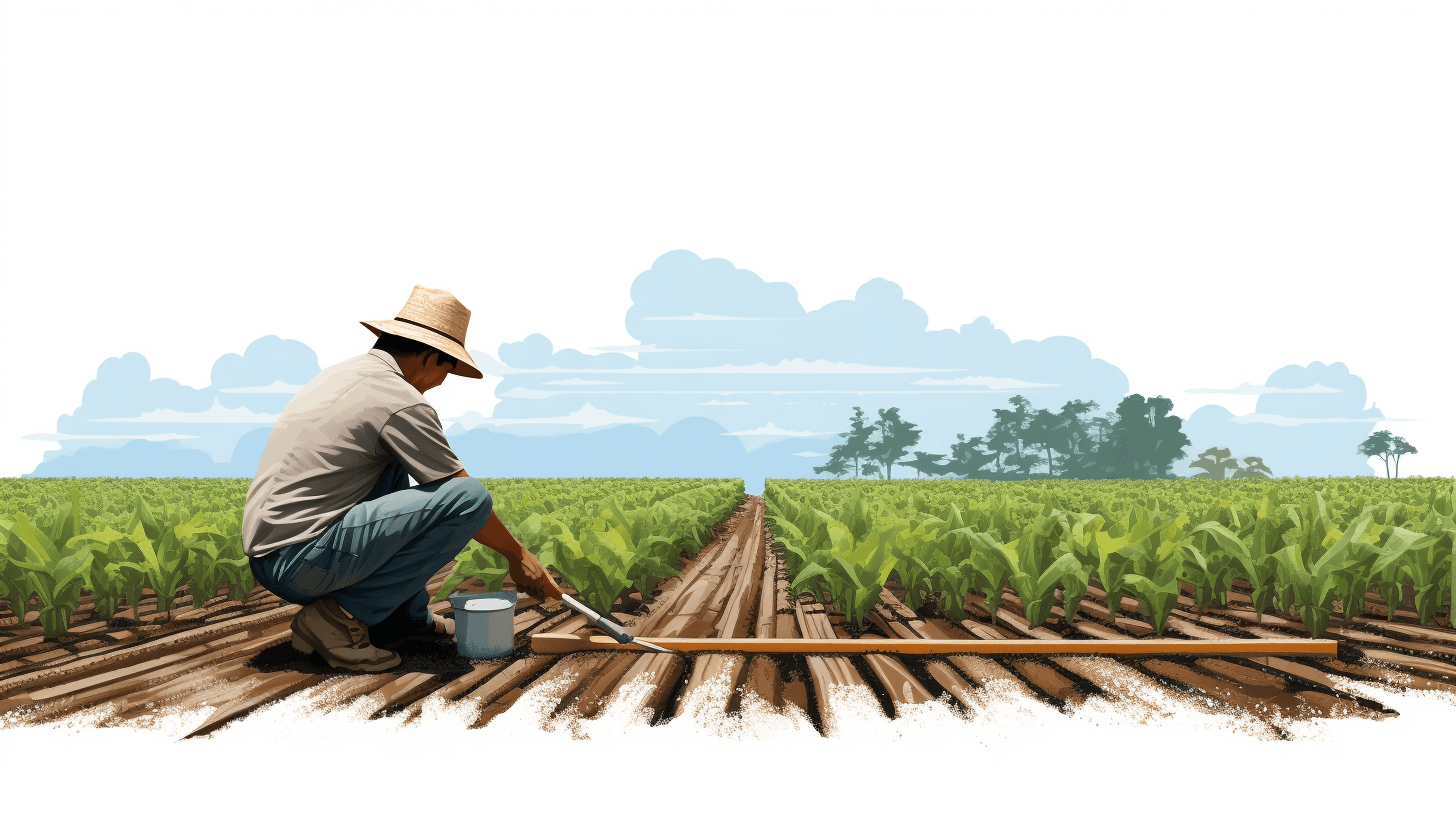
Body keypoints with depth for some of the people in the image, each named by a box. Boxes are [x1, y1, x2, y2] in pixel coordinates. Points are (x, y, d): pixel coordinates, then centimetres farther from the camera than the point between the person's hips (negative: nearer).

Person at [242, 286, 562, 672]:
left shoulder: (341, 373, 17)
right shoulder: (401, 401, -11)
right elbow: (465, 494, -4)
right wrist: (517, 555, 11)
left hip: (266, 557, 10)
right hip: (305, 563, -10)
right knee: (469, 498, -14)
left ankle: (408, 618, 21)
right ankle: (343, 615, -8)